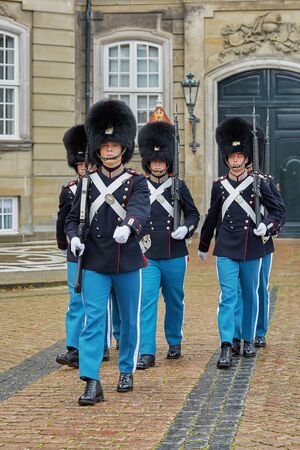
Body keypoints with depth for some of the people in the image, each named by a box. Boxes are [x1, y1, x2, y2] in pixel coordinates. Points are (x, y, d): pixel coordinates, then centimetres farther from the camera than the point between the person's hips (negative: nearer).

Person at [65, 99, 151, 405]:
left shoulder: (137, 182, 0)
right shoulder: (87, 183, 6)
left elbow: (140, 208, -20)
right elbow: (72, 218, 11)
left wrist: (127, 226, -42)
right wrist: (73, 237, -11)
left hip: (128, 262, 0)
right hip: (94, 264, 0)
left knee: (129, 320, 12)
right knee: (93, 320, -8)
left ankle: (127, 371, 30)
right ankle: (92, 384, -12)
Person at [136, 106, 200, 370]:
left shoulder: (179, 186, 3)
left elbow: (193, 213, 10)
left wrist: (186, 228, -8)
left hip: (174, 254, 1)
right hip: (147, 255, -1)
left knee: (175, 300, 13)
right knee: (147, 301, -9)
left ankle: (175, 342, 32)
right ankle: (147, 353, -9)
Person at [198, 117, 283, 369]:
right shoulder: (219, 185, 4)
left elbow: (277, 211, 6)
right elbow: (212, 217, 15)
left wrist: (267, 225, -15)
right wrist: (203, 246, 23)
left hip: (251, 249, 1)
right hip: (226, 250, 0)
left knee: (250, 296, 12)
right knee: (228, 296, -9)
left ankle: (248, 339, 28)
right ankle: (226, 348, -14)